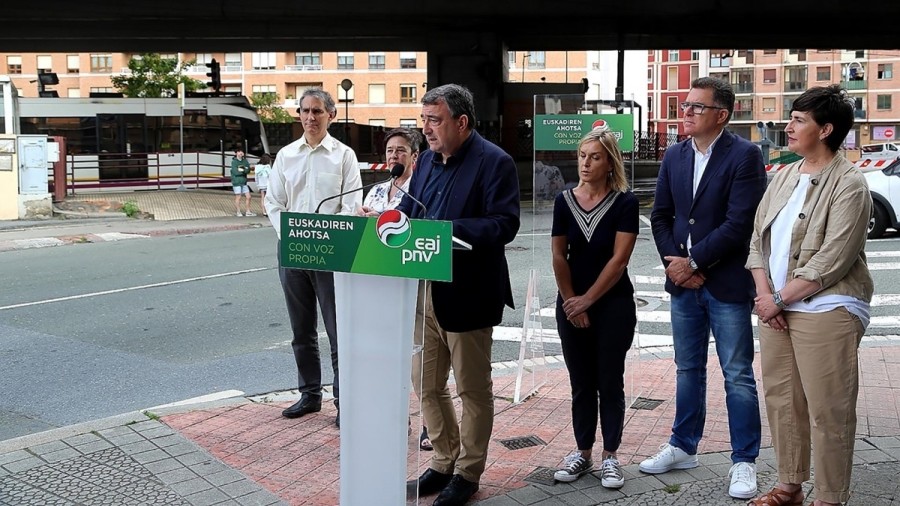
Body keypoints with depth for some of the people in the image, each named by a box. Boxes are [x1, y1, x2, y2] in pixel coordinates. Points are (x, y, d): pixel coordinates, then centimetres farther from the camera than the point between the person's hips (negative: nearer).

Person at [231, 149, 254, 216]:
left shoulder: (245, 161, 9)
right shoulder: (234, 162, -7)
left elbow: (248, 170, -1)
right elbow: (235, 172, -17)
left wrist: (242, 170, -18)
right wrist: (244, 170, -9)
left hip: (244, 182, 6)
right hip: (236, 182, -6)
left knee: (248, 197, 6)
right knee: (238, 197, -2)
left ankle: (248, 212, 14)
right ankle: (238, 212, 9)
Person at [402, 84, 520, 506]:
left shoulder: (494, 162, -11)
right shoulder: (427, 160, 11)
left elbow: (504, 225, -20)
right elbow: (408, 209, 13)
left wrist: (448, 230, -28)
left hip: (466, 295, -7)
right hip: (424, 290, 7)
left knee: (473, 389, 8)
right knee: (428, 386, 15)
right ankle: (444, 462, 32)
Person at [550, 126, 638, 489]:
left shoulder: (625, 202, -8)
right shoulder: (565, 201, 1)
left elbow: (619, 259, -12)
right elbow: (559, 257, 2)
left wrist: (587, 301, -11)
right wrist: (572, 302, -3)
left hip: (614, 305, -3)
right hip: (571, 305, 3)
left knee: (610, 382, 5)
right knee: (581, 383, 10)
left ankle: (609, 456, 14)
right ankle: (583, 452, 20)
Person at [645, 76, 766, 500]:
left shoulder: (744, 156, -10)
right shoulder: (674, 156, 8)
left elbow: (739, 223, -17)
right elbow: (661, 216, 9)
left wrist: (692, 262, -14)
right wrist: (673, 261, -6)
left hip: (727, 284, -5)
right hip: (683, 280, 6)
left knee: (738, 375, 3)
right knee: (688, 369, 16)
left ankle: (744, 462, 14)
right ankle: (683, 448, 29)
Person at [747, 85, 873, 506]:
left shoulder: (848, 184, -10)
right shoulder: (784, 177, 12)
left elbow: (832, 260, -16)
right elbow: (758, 237, 11)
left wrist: (780, 299, -12)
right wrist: (765, 294, -2)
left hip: (825, 310, -7)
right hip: (776, 307, 7)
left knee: (828, 412, -1)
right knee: (780, 399, 14)